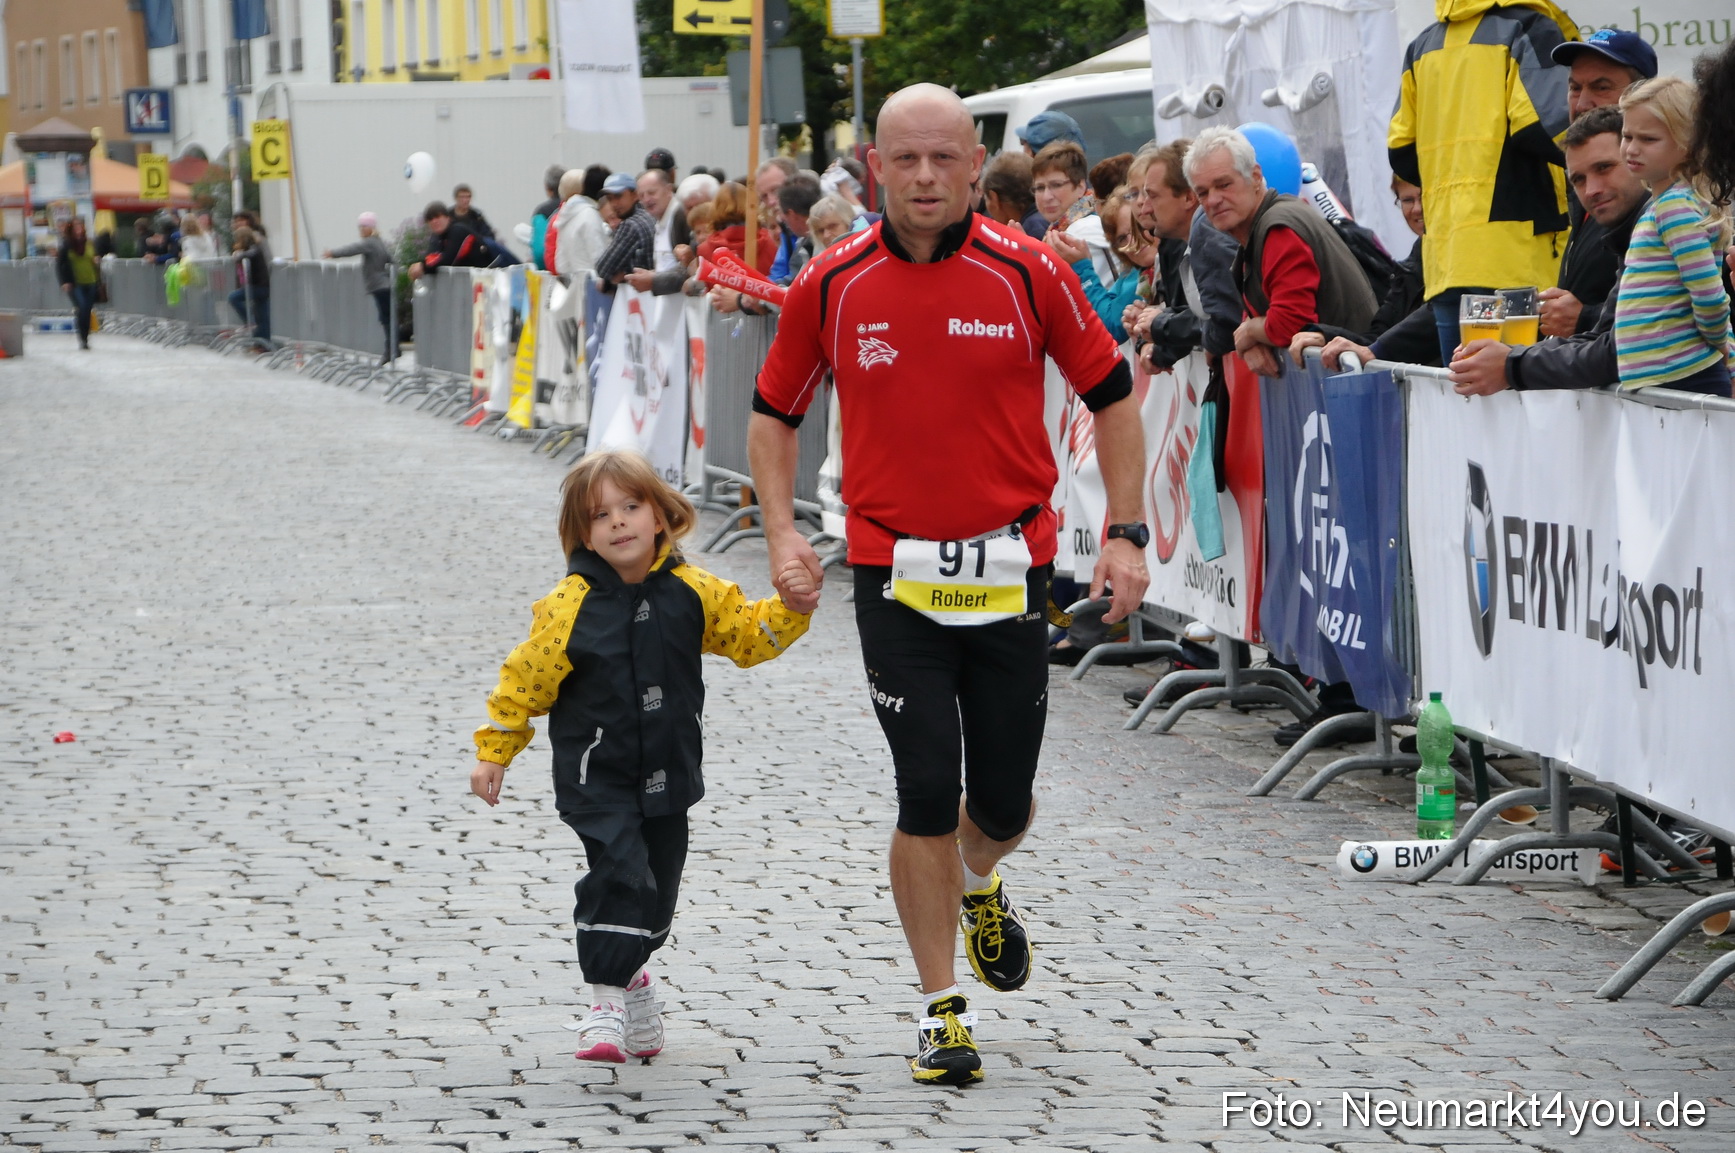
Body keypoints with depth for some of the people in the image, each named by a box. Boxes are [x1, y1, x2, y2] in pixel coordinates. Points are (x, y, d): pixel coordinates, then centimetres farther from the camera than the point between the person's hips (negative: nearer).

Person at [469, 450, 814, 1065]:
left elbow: (748, 634, 10)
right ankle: (606, 999, -12)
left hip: (667, 776, 5)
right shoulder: (569, 606, -12)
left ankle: (630, 969, 40)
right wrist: (493, 754, -4)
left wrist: (789, 611, -9)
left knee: (659, 885, 13)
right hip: (596, 778, -4)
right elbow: (525, 681, -5)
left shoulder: (691, 592, -1)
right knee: (619, 873, -20)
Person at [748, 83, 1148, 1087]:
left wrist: (1127, 534, -2)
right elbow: (775, 411, 11)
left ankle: (978, 889, 43)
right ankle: (942, 1010, 6)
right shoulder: (831, 286, -2)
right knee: (927, 794, -8)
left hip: (1011, 569, 1)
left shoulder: (1029, 273, -5)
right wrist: (782, 530, -2)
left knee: (1003, 800, 6)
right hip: (894, 571, 0)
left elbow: (1113, 395, 4)